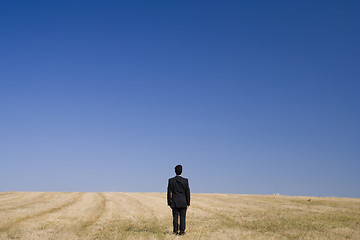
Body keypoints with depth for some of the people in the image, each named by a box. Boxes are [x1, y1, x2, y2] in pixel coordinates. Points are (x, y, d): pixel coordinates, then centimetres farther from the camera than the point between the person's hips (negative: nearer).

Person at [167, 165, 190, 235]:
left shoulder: (171, 180, -3)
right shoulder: (185, 180, -4)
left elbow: (169, 192, -1)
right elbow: (187, 192, -2)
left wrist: (169, 203, 6)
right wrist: (188, 203, 5)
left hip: (174, 203, 1)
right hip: (183, 203, -1)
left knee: (175, 217, 5)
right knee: (182, 217, 3)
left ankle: (175, 231, 4)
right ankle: (182, 231, 1)